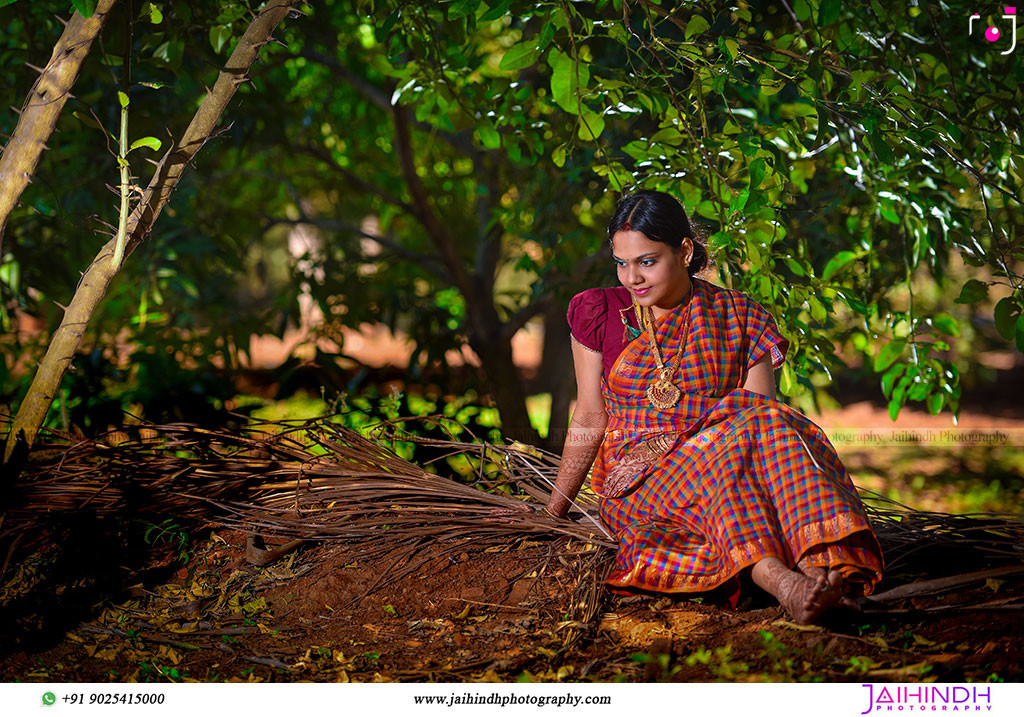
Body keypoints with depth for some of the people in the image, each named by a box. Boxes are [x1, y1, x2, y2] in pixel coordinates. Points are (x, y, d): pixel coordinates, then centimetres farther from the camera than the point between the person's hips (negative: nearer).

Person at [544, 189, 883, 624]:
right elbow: (590, 418, 11)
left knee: (771, 424, -32)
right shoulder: (599, 314, 8)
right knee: (722, 451, -35)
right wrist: (552, 512, 10)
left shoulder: (741, 320, 9)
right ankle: (780, 583, -60)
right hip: (637, 485, -1)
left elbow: (761, 412, 0)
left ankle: (827, 569, -54)